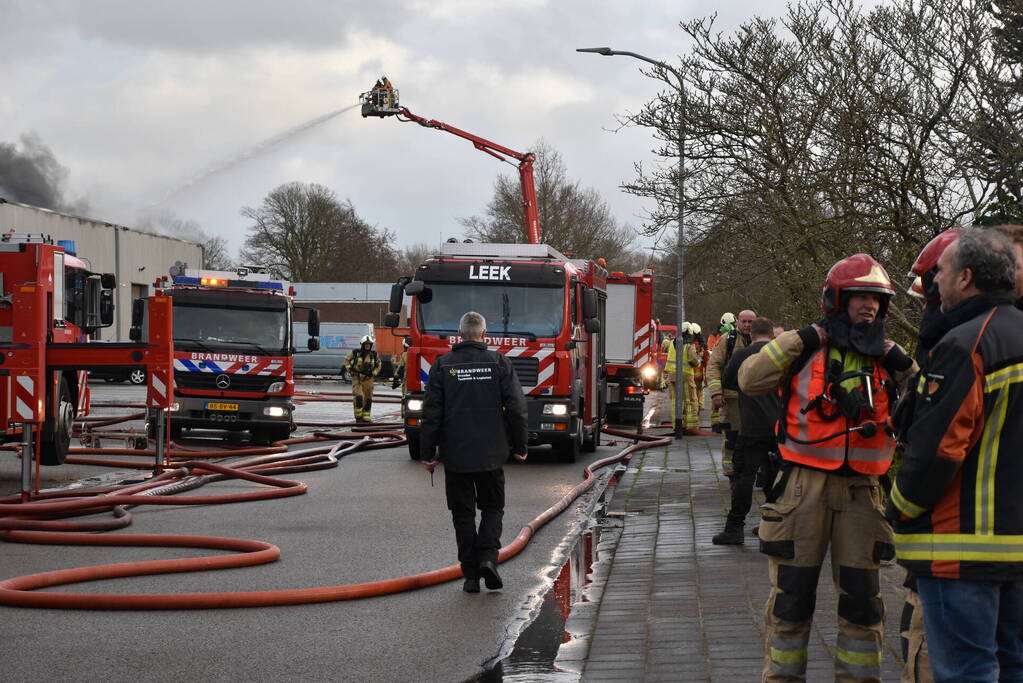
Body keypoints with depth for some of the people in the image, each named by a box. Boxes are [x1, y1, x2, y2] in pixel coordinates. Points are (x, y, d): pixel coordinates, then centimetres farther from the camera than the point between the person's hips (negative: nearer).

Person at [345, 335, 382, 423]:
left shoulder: (374, 355, 1)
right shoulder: (355, 352, -5)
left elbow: (379, 364, 15)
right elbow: (346, 359, 8)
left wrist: (374, 373, 1)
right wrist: (350, 369, -4)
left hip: (368, 379, 3)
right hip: (356, 379, -3)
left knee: (368, 399, 6)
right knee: (358, 397, -15)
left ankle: (366, 417, 16)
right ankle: (358, 417, -4)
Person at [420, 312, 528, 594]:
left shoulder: (443, 365, -2)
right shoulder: (499, 363, -2)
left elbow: (431, 414, -3)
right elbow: (516, 408, -4)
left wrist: (428, 453, 4)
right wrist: (519, 446, 7)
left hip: (455, 455, 0)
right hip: (491, 454, 0)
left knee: (463, 513, 9)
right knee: (492, 507, 14)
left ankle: (471, 574, 7)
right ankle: (488, 557, -8)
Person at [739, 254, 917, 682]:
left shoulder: (884, 357, 10)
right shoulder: (805, 350, 0)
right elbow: (750, 380, -10)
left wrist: (904, 367, -3)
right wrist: (795, 341, -15)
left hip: (861, 490, 3)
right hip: (805, 485, -3)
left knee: (862, 596, 8)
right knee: (793, 591, 4)